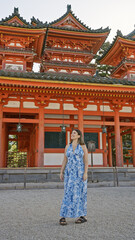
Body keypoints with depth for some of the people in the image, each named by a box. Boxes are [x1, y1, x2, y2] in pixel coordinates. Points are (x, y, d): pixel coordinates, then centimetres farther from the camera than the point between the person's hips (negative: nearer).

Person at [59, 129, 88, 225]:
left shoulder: (83, 146, 1)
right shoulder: (67, 147, 10)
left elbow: (86, 161, -4)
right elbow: (65, 161, 10)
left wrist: (85, 173, -13)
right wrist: (61, 172, 2)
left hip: (80, 173, -2)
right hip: (70, 173, 2)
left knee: (80, 193, 1)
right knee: (68, 194, -5)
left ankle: (83, 216, 16)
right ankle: (63, 217, -3)